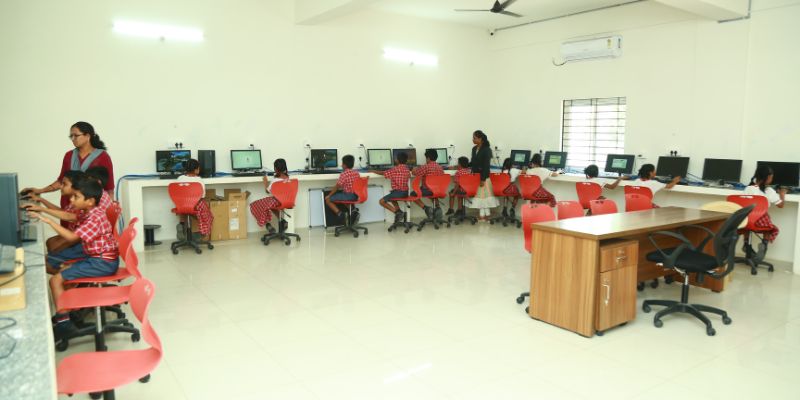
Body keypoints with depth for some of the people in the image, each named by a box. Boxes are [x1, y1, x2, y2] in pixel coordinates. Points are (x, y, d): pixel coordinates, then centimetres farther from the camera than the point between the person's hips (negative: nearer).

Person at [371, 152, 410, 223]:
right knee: (391, 197, 33)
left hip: (398, 192, -8)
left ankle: (397, 212, -9)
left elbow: (383, 173, -2)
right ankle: (399, 212, 14)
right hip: (406, 192, 8)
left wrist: (373, 171, 13)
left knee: (382, 201, -2)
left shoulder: (395, 169, -11)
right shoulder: (406, 169, 8)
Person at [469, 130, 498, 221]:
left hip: (483, 176, -7)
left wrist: (483, 179, -19)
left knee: (483, 195, -2)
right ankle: (481, 214, 15)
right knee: (478, 195, 8)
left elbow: (486, 165, -17)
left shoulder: (487, 149, -14)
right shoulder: (474, 148, 8)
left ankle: (485, 215, 6)